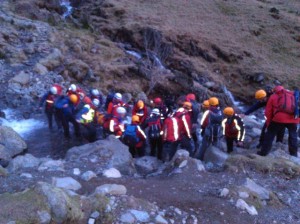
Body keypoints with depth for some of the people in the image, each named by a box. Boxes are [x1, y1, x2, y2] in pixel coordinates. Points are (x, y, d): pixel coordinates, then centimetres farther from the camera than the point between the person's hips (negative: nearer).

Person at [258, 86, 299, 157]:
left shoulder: (273, 96, 19)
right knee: (293, 136, 22)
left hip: (279, 119, -3)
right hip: (294, 119, 3)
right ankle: (294, 153, 28)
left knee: (270, 134, 11)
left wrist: (268, 123, 23)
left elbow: (268, 112, 15)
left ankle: (264, 152, 10)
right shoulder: (293, 95, 28)